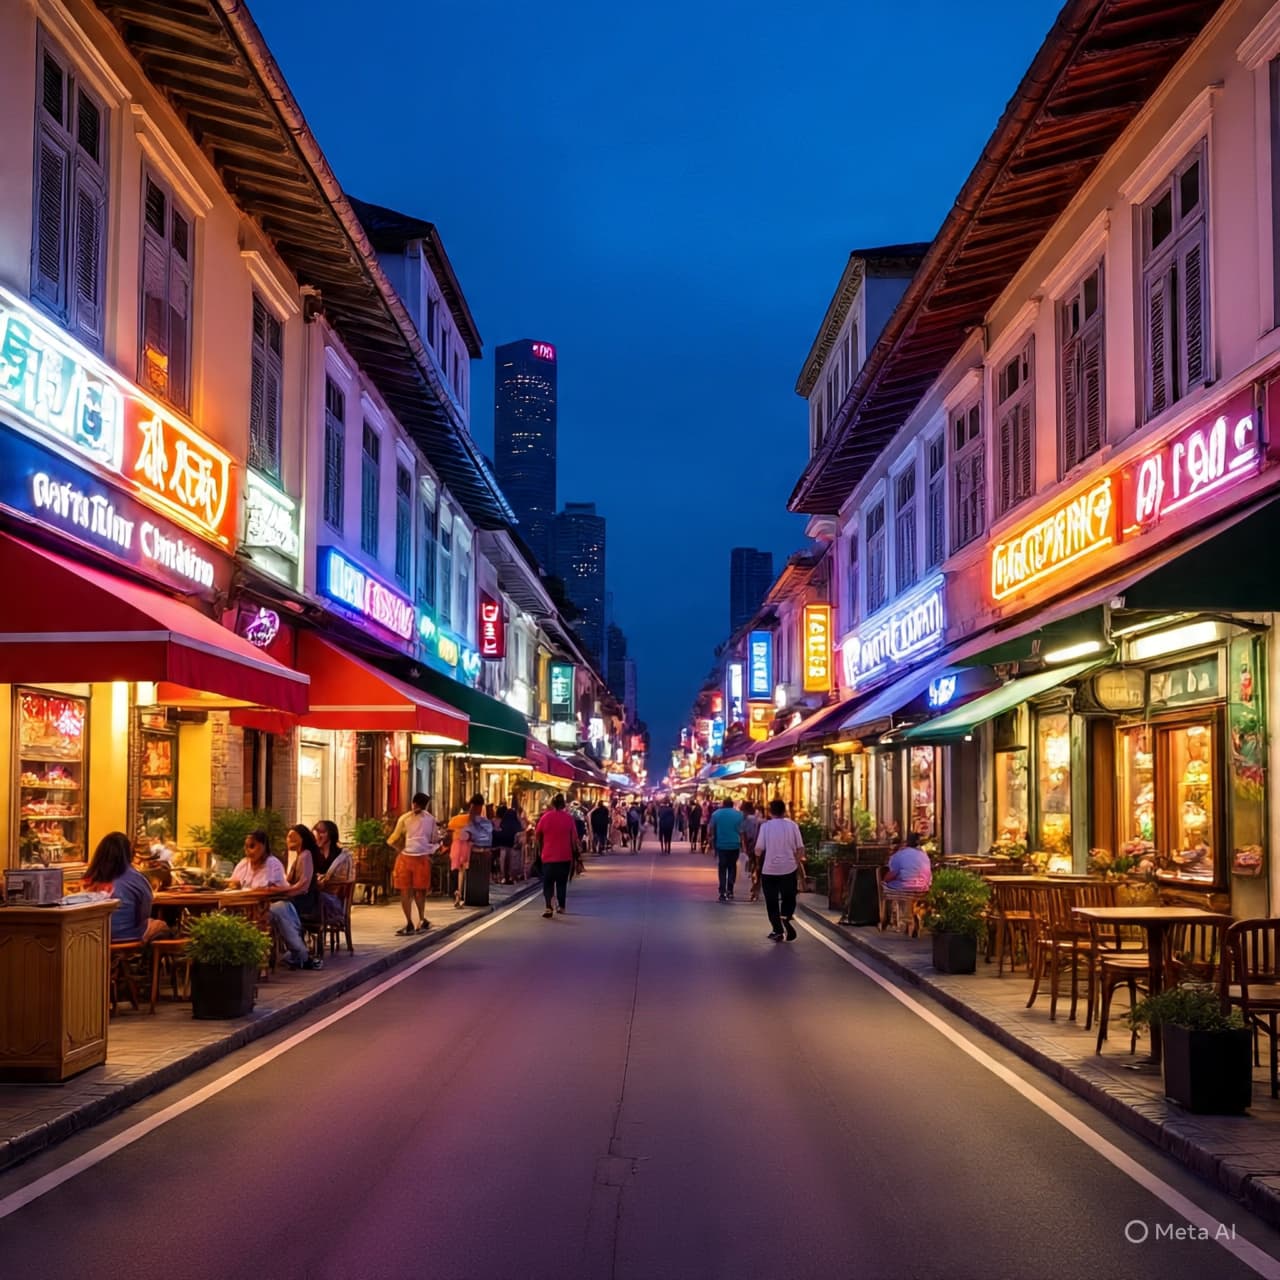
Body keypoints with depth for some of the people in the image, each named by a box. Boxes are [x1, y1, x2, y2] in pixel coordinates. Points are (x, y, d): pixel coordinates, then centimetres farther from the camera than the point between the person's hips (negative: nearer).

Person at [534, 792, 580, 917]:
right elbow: (574, 838, -2)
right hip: (565, 856, 1)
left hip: (548, 855, -1)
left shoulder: (545, 817, -3)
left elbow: (537, 836, 6)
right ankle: (561, 906, 18)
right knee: (562, 882, 16)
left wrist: (540, 849, 23)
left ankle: (548, 908, -13)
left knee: (548, 883, 3)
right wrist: (574, 853, 11)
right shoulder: (568, 818, -3)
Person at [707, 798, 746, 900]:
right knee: (732, 868, 13)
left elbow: (712, 831, 1)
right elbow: (741, 831, -1)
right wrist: (742, 845, 6)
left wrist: (713, 844, 8)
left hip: (720, 845, 0)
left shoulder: (716, 814, 0)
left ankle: (723, 893, -3)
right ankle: (730, 891, 4)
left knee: (722, 869, 5)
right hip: (734, 845, 0)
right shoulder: (738, 814, -1)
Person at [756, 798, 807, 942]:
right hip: (789, 868, 1)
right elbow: (800, 849, -2)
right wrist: (798, 861, 14)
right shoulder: (792, 825, -2)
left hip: (769, 869, -1)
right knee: (789, 898, 15)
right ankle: (785, 918, -13)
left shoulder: (765, 826, -6)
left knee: (772, 902, 10)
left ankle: (778, 931, 9)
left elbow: (759, 850, -9)